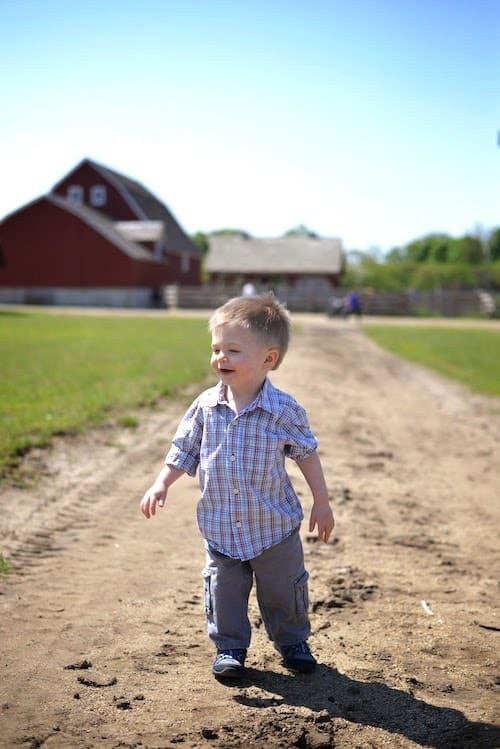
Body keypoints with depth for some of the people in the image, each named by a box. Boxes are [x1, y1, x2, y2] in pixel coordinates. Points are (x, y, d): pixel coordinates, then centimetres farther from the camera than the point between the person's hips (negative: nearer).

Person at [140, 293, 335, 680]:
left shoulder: (284, 410, -14)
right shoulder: (205, 406, -7)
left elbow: (307, 454, -2)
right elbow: (183, 451, 3)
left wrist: (322, 502, 1)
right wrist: (161, 485, -9)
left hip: (275, 525, -2)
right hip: (220, 527, 2)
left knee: (283, 589, 14)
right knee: (225, 591, 11)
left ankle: (293, 642, 37)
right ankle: (229, 648, 31)